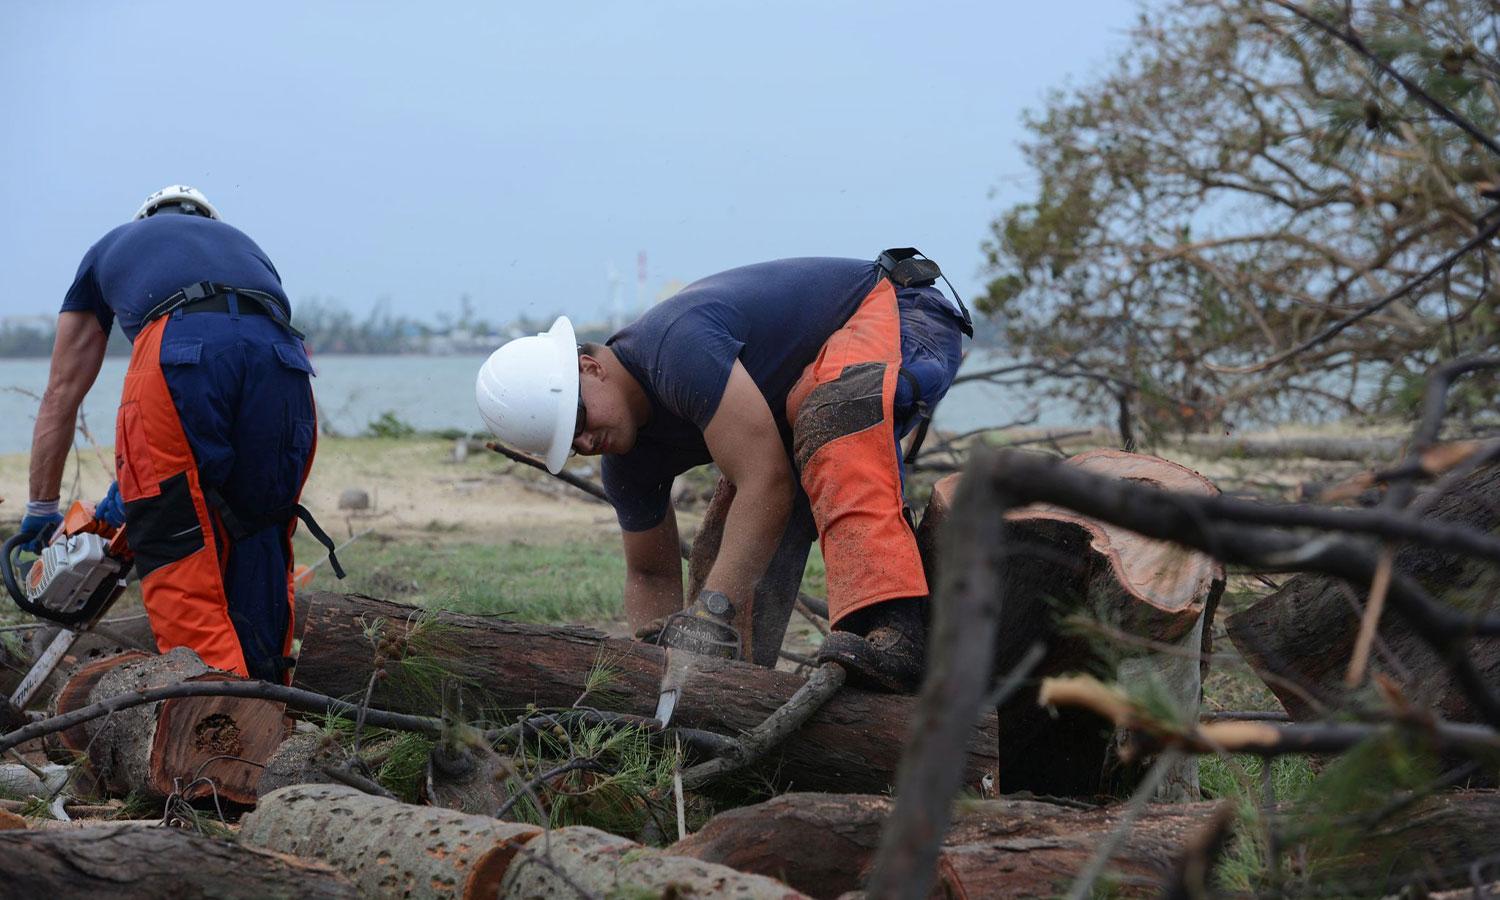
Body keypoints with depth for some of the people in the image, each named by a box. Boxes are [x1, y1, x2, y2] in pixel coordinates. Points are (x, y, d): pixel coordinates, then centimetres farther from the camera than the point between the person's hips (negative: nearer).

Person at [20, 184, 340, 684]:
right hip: (283, 358, 3)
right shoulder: (241, 245, 42)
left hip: (178, 351, -3)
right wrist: (130, 489, 44)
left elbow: (61, 395, 41)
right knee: (260, 542, 15)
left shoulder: (111, 247, 38)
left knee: (174, 552, 0)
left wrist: (41, 511, 47)